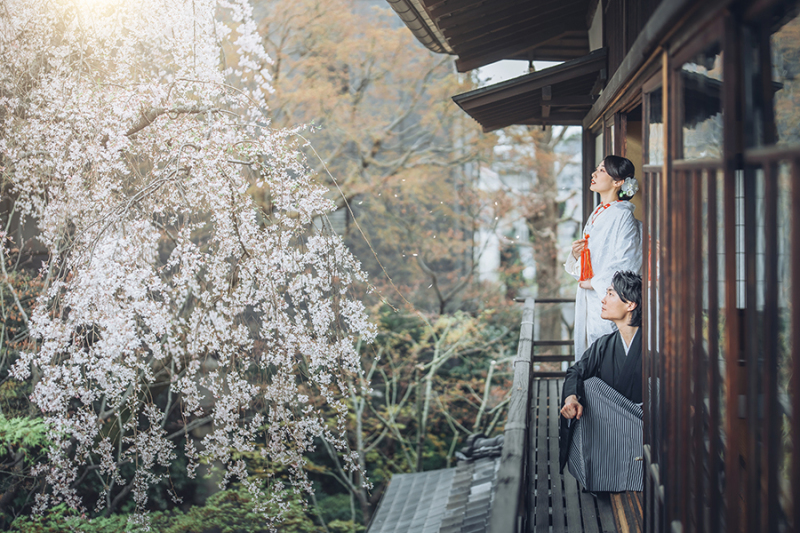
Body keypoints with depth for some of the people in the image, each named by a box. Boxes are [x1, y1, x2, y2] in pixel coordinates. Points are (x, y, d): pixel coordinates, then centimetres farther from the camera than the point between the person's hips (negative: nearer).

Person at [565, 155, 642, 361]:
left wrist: (595, 282, -12)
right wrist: (576, 255, 1)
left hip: (608, 296, -8)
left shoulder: (622, 215, -10)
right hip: (589, 296, 8)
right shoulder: (596, 215, 16)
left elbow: (626, 262, -16)